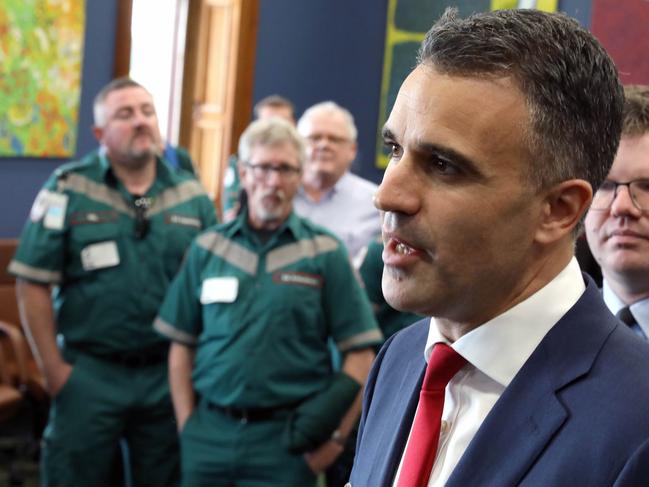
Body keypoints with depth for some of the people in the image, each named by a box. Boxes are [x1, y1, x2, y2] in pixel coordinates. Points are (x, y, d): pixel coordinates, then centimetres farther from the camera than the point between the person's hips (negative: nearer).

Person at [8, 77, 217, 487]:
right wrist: (53, 367, -7)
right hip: (89, 374, -3)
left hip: (170, 375, 3)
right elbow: (33, 284, -5)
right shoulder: (67, 189, -5)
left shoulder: (192, 195, 5)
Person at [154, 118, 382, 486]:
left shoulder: (325, 253, -1)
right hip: (209, 434, 3)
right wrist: (187, 425, 4)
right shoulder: (208, 248, 7)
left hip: (286, 439, -2)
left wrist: (335, 438, -8)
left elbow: (360, 353, -4)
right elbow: (182, 344, 11)